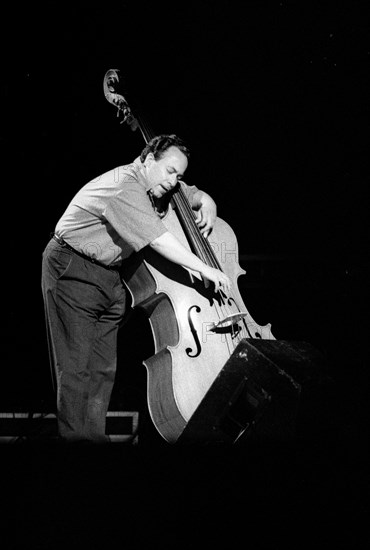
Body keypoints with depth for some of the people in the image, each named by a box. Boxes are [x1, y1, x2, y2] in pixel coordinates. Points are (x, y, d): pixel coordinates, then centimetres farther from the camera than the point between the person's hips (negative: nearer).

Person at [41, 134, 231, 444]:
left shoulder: (158, 186, 7)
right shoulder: (125, 187, -23)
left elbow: (198, 195, 22)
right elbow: (158, 239, -29)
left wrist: (207, 206, -3)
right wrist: (205, 269, -29)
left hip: (110, 275, 9)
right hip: (72, 270, -9)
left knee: (104, 367, 3)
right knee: (76, 364, -9)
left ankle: (95, 433, 6)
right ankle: (76, 436, -8)